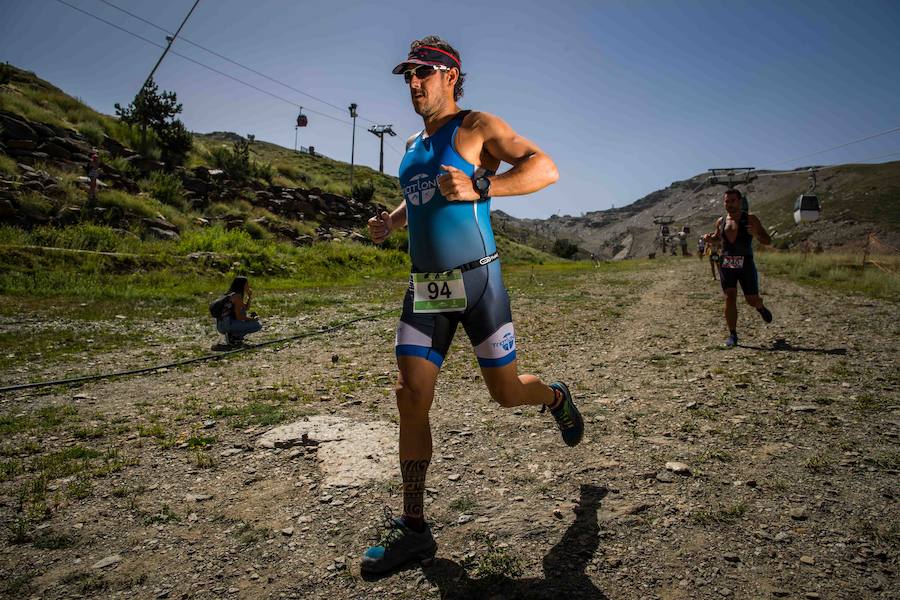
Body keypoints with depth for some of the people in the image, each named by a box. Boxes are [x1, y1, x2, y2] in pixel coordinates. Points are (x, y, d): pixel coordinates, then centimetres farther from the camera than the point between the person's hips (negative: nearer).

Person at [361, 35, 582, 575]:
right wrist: (392, 220, 14)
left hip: (476, 281, -5)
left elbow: (545, 169, -13)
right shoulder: (414, 146, 18)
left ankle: (557, 397, 42)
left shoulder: (477, 127, -2)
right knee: (411, 400, -4)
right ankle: (414, 529, 7)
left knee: (506, 393, 4)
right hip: (425, 288, 6)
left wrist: (478, 188, -25)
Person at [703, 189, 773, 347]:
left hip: (745, 264, -2)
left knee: (752, 300, 4)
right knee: (729, 298, -6)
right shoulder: (720, 221, 9)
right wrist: (709, 238, 4)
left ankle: (761, 308, 42)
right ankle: (732, 335, 1)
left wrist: (756, 233, -25)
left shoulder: (750, 218, -2)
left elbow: (767, 241, -4)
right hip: (726, 264, 2)